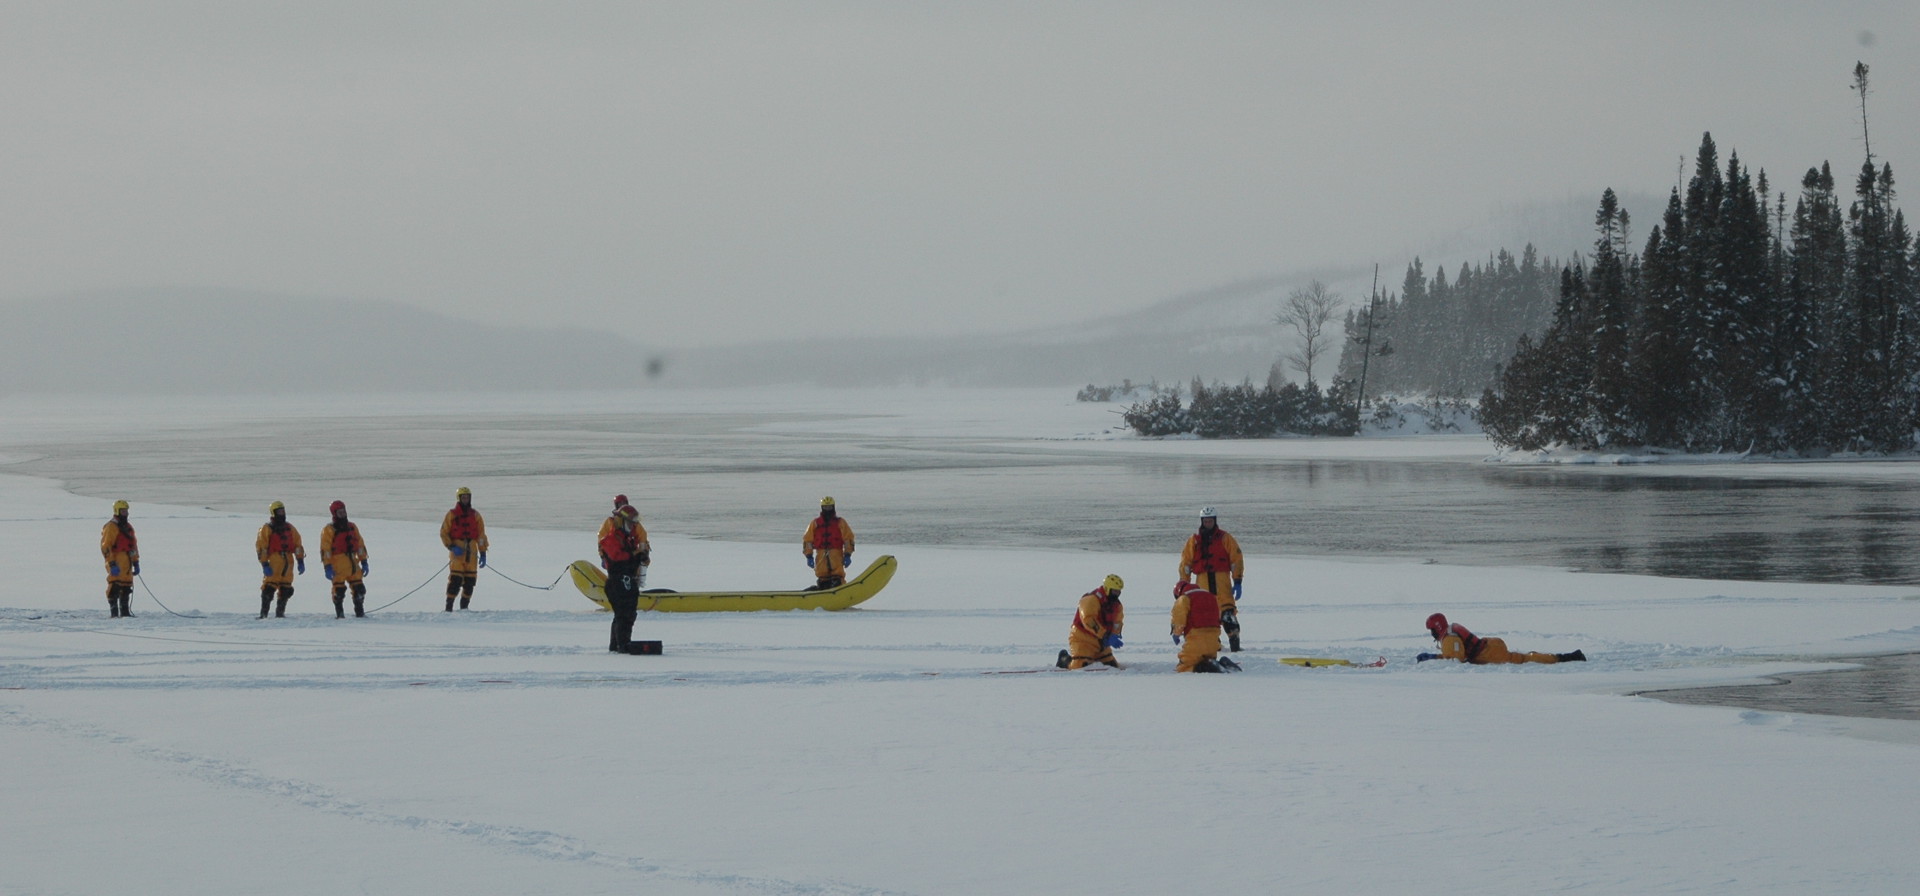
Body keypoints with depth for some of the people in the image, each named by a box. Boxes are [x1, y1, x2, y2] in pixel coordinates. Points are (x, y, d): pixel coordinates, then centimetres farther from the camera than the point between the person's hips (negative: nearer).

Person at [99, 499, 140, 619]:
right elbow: (105, 546, -13)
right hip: (116, 563, -8)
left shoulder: (128, 527, 19)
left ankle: (125, 611, 17)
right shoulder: (111, 527, -7)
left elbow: (134, 545, 25)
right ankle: (113, 612, -8)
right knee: (115, 587, -10)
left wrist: (136, 563, 21)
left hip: (127, 563, 8)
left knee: (126, 587, 10)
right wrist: (112, 564, -19)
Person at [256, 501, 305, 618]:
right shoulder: (267, 529, 1)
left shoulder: (290, 528, 17)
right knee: (269, 588, -12)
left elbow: (298, 545, 19)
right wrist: (264, 565, -11)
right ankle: (263, 613, -10)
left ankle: (280, 612, 14)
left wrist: (300, 562, 11)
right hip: (274, 562, -5)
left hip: (288, 562, 5)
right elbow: (261, 548, -3)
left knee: (286, 590, 4)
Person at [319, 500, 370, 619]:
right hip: (338, 564, -5)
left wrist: (364, 562, 14)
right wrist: (327, 567, -14)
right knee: (339, 590, -8)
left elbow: (360, 545, 20)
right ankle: (339, 613, 1)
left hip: (352, 563, 5)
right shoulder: (329, 530, -1)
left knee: (359, 589, 3)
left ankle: (359, 612, 12)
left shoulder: (352, 528, 16)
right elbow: (325, 549, -7)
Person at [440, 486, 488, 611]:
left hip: (471, 551, 4)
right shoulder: (452, 514, 4)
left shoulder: (475, 515, 13)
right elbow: (444, 533, 2)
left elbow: (481, 535, 13)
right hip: (457, 551, -4)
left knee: (470, 581, 2)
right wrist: (452, 547, -12)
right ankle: (449, 607, -10)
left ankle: (464, 607, 12)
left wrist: (483, 553, 7)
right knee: (455, 580, -13)